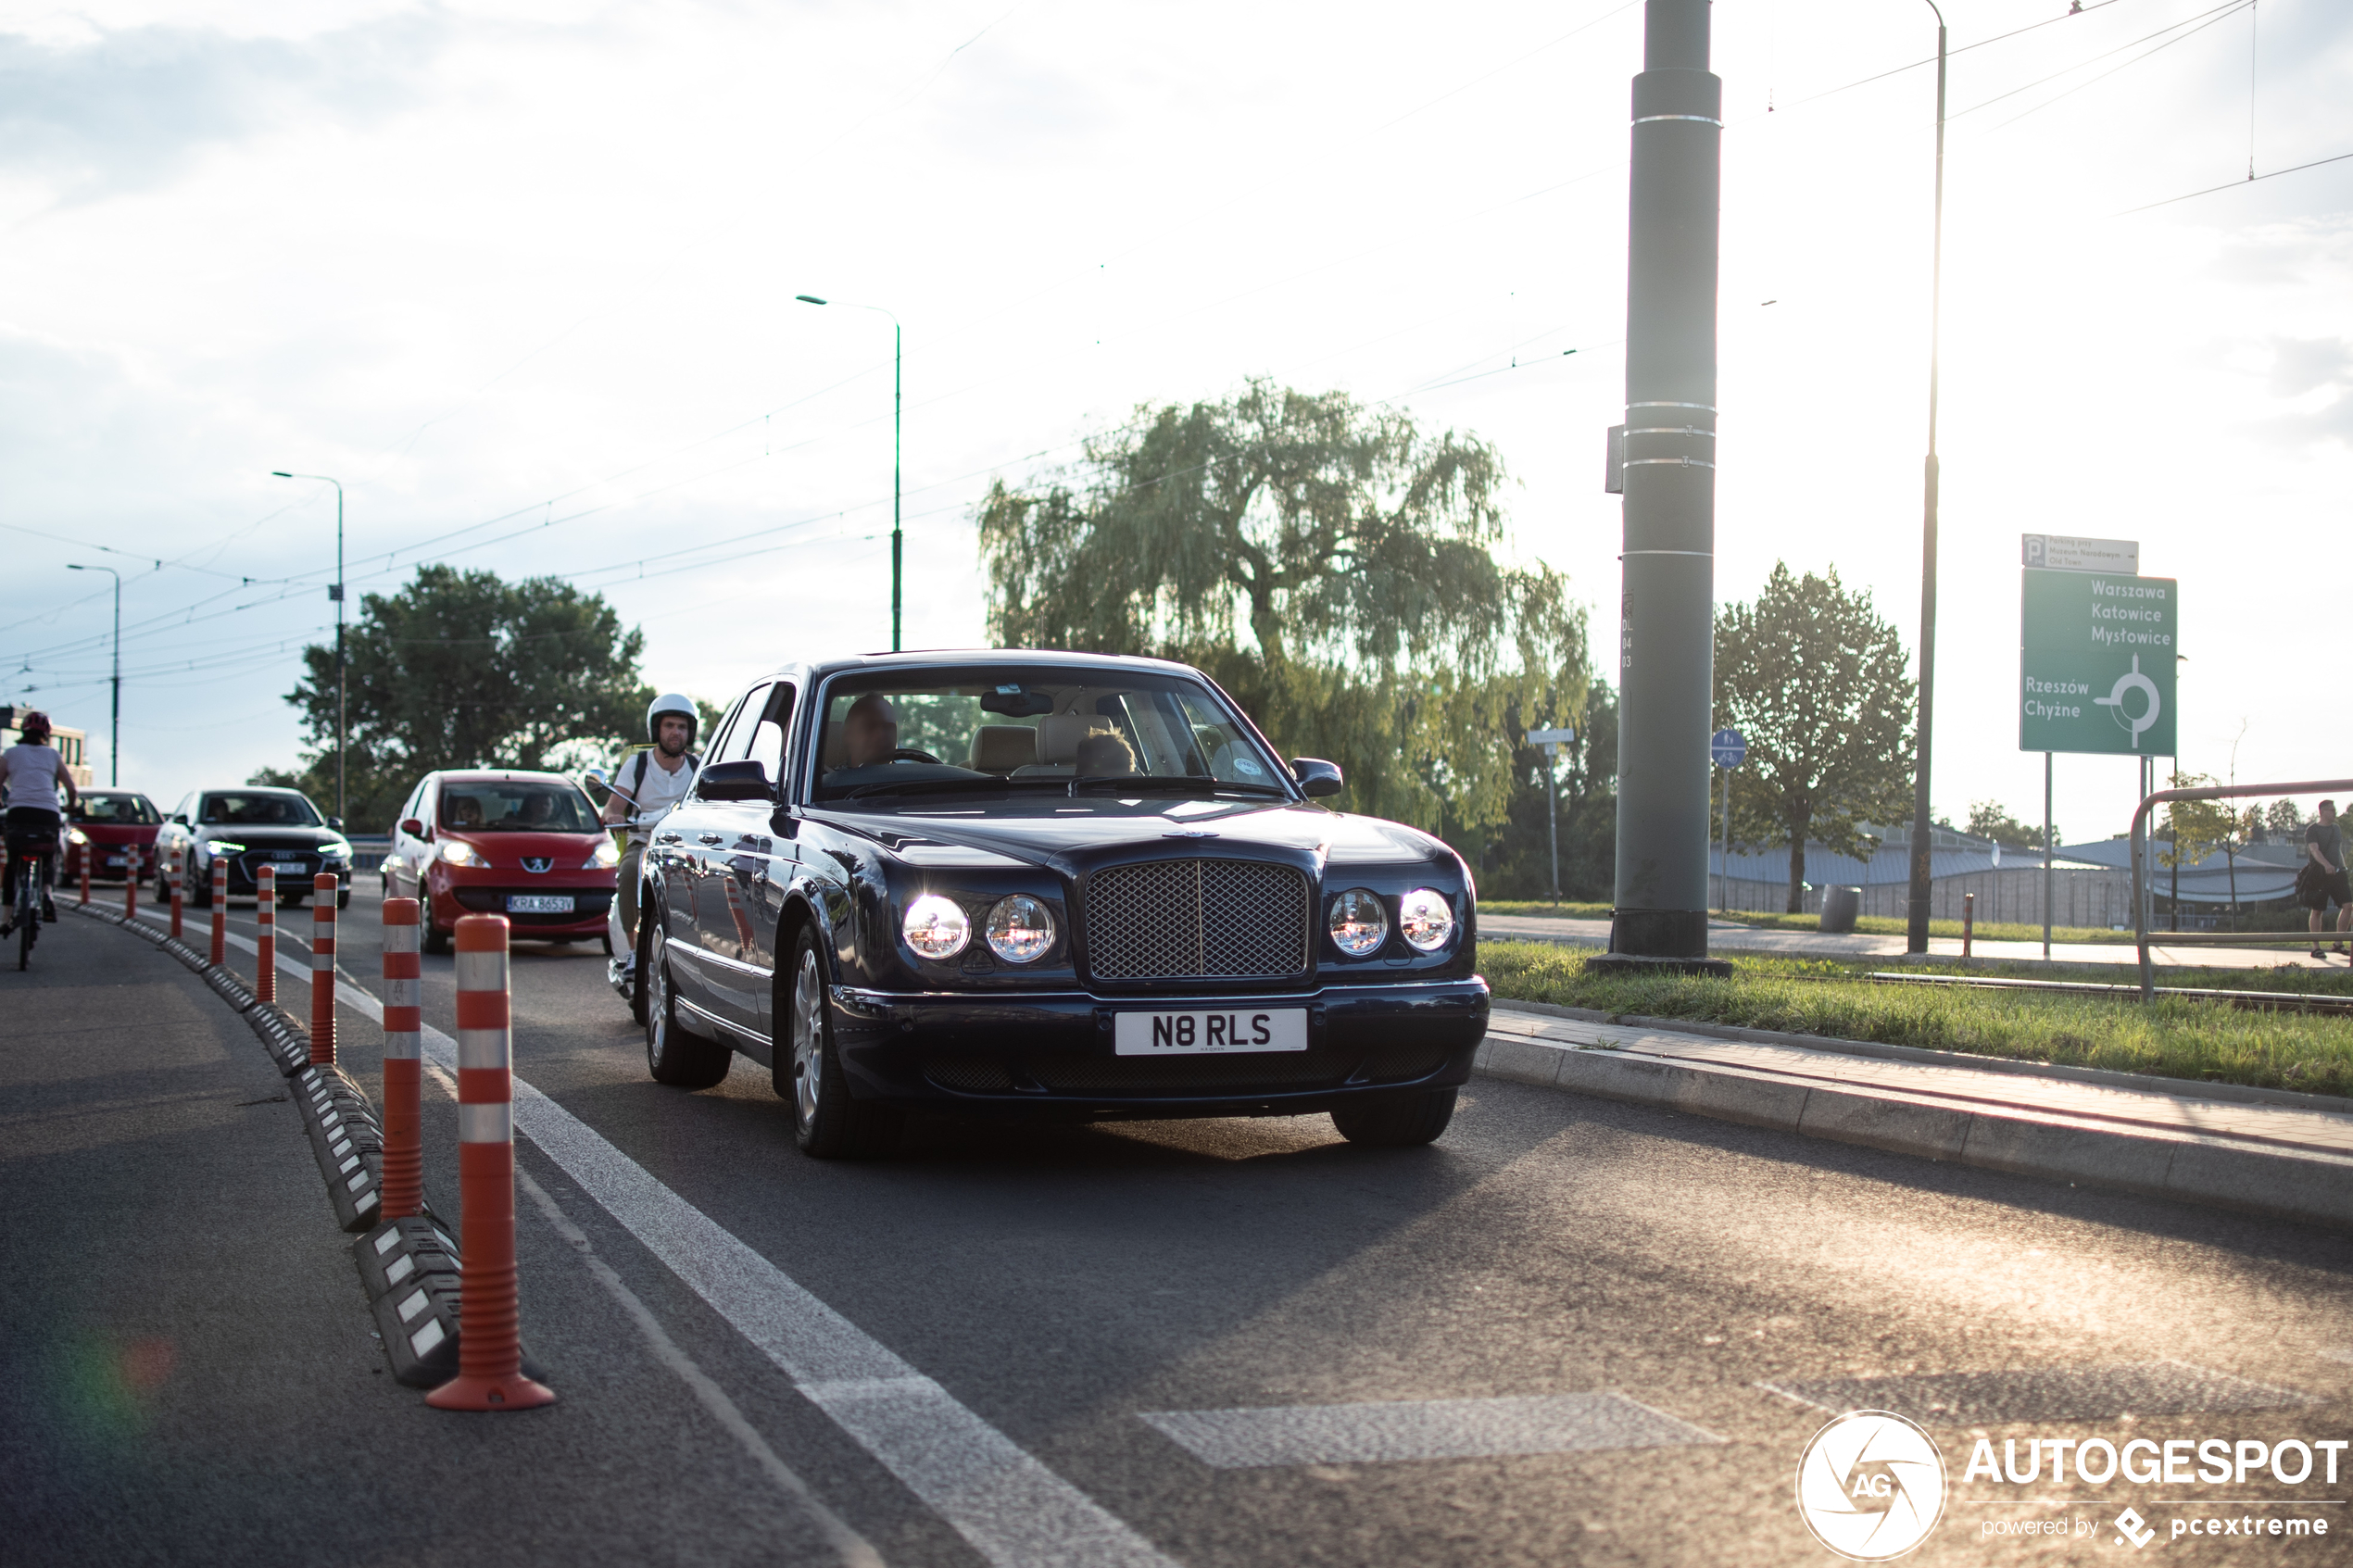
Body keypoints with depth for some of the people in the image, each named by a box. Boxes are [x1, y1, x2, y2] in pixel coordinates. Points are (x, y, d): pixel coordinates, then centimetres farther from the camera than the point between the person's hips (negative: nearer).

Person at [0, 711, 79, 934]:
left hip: (19, 812, -1)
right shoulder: (52, 755, 17)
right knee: (49, 857, 23)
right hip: (49, 813, 1)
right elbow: (71, 789, 15)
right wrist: (69, 807, 34)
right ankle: (45, 893, -6)